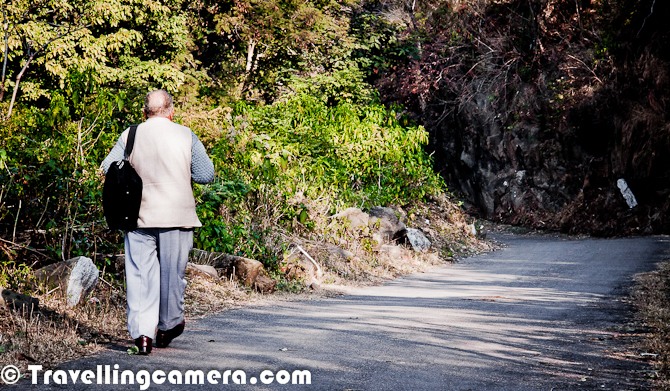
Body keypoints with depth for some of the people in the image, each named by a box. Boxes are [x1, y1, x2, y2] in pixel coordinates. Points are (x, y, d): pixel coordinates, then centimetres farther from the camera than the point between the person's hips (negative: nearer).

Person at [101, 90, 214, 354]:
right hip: (176, 216, -1)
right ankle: (168, 328, 24)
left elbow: (108, 168, 3)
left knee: (140, 273, 4)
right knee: (172, 273, 12)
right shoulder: (186, 136, -2)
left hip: (138, 215, 1)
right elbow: (206, 175, -3)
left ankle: (142, 333, -4)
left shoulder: (129, 136, 1)